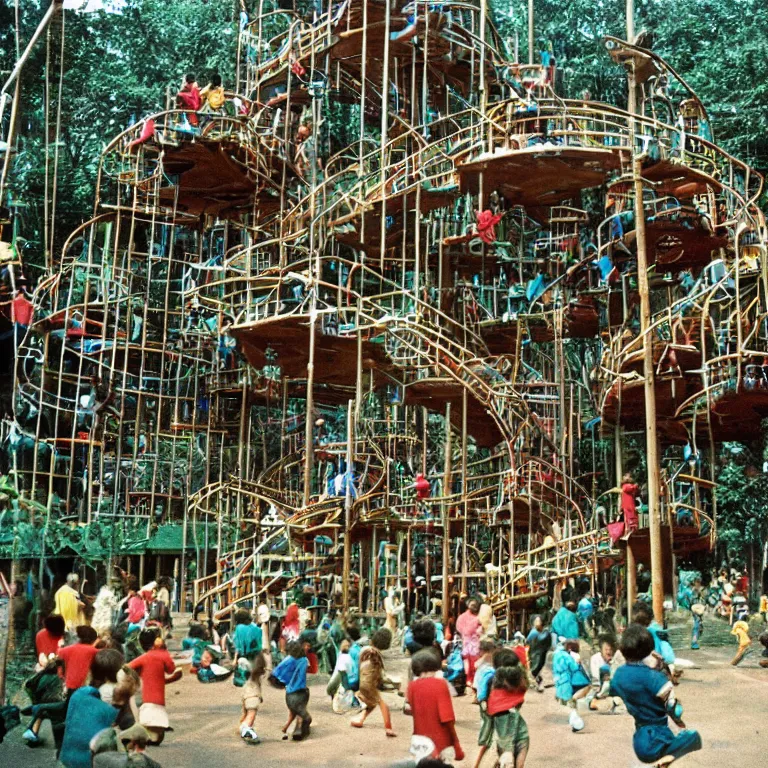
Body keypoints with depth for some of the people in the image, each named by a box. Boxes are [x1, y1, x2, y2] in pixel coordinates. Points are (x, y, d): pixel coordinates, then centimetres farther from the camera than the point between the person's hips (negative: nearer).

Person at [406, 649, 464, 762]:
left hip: (419, 742, 5)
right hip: (440, 744, -4)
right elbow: (447, 718, -15)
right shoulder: (439, 684, -12)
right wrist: (457, 747, -7)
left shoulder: (412, 686, 2)